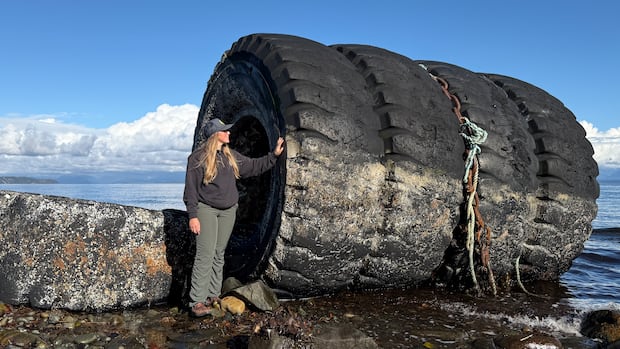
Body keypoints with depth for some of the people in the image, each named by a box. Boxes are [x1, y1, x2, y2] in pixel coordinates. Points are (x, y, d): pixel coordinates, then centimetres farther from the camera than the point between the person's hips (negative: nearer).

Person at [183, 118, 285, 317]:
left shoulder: (231, 157, 9)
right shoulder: (198, 158, -9)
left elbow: (253, 166, 18)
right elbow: (191, 189, -10)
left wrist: (274, 155, 12)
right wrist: (192, 215, -14)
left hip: (228, 211, 6)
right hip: (206, 210, -6)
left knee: (219, 254, 11)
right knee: (205, 255, -10)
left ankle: (214, 296, 21)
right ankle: (197, 302, -6)